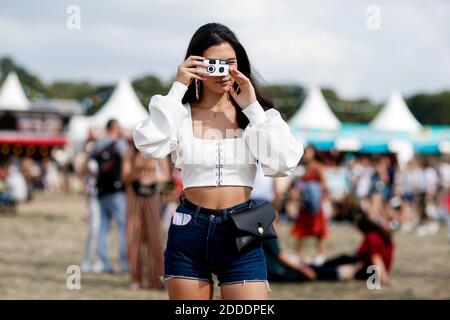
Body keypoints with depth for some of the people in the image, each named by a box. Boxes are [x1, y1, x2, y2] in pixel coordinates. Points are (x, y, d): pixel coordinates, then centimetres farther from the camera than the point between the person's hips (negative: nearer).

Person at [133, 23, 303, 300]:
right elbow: (150, 145, -18)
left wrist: (253, 109, -8)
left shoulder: (255, 115, 5)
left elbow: (284, 163, -9)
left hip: (239, 231, 0)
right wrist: (178, 89, -12)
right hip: (189, 229, 0)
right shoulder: (181, 113, 2)